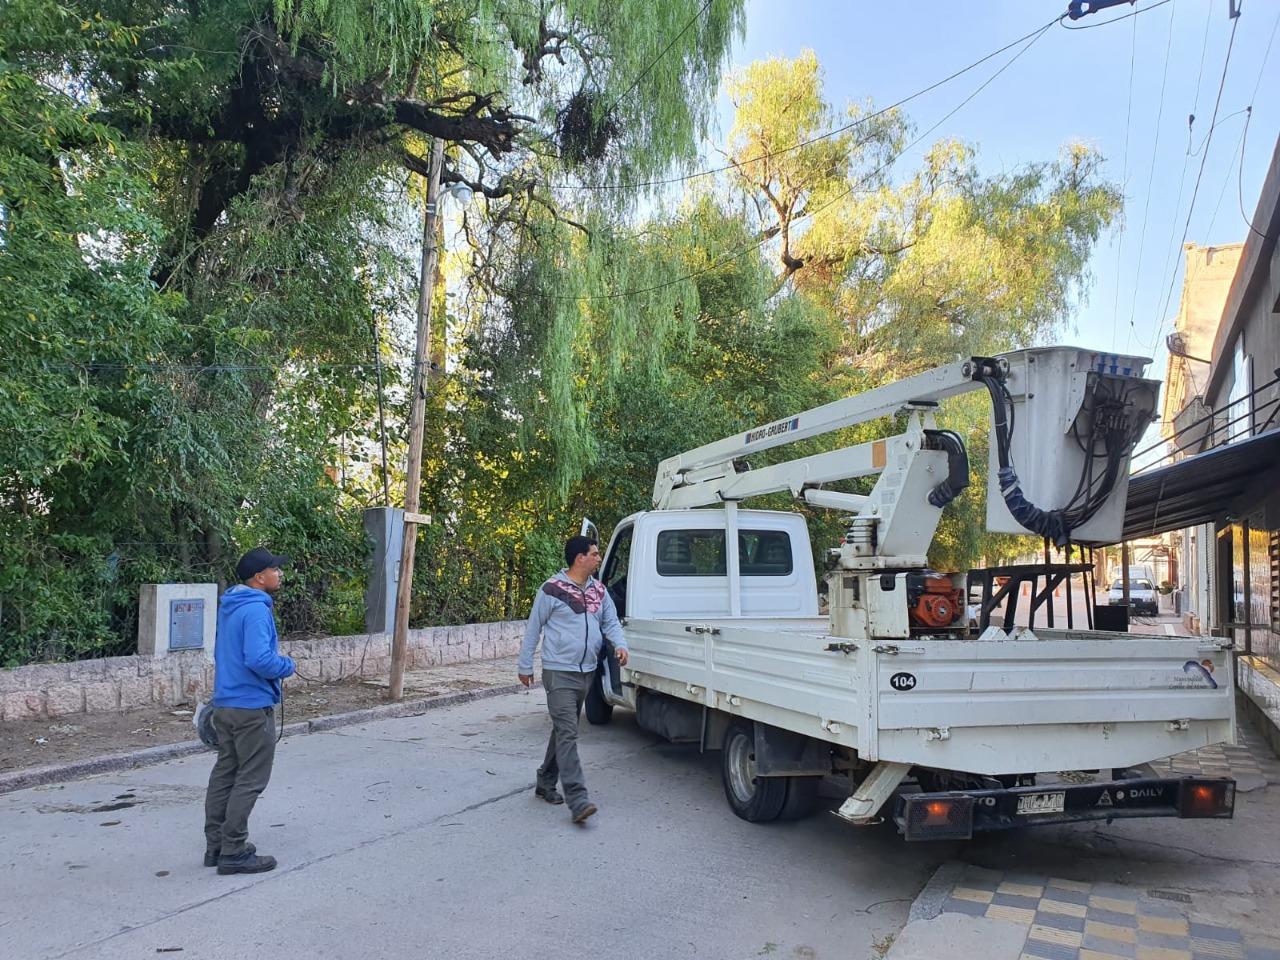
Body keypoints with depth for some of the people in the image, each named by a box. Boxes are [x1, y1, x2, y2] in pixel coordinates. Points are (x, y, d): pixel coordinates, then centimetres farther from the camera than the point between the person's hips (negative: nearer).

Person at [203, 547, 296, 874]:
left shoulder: (229, 606, 12)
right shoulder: (256, 609, -19)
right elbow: (260, 660, -28)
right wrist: (288, 665, -10)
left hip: (224, 704, 10)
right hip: (252, 707, -9)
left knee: (224, 773, 15)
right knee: (250, 780, -1)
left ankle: (215, 846, 23)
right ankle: (233, 853, 4)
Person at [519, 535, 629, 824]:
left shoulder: (599, 590, 8)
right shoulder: (552, 590, -11)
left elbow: (611, 622, 11)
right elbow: (533, 629, -4)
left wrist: (620, 644, -10)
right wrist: (524, 666, 1)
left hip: (586, 672, 7)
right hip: (559, 672, -7)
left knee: (563, 731, 16)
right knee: (567, 733, -12)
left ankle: (545, 783, 32)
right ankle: (577, 800, -15)